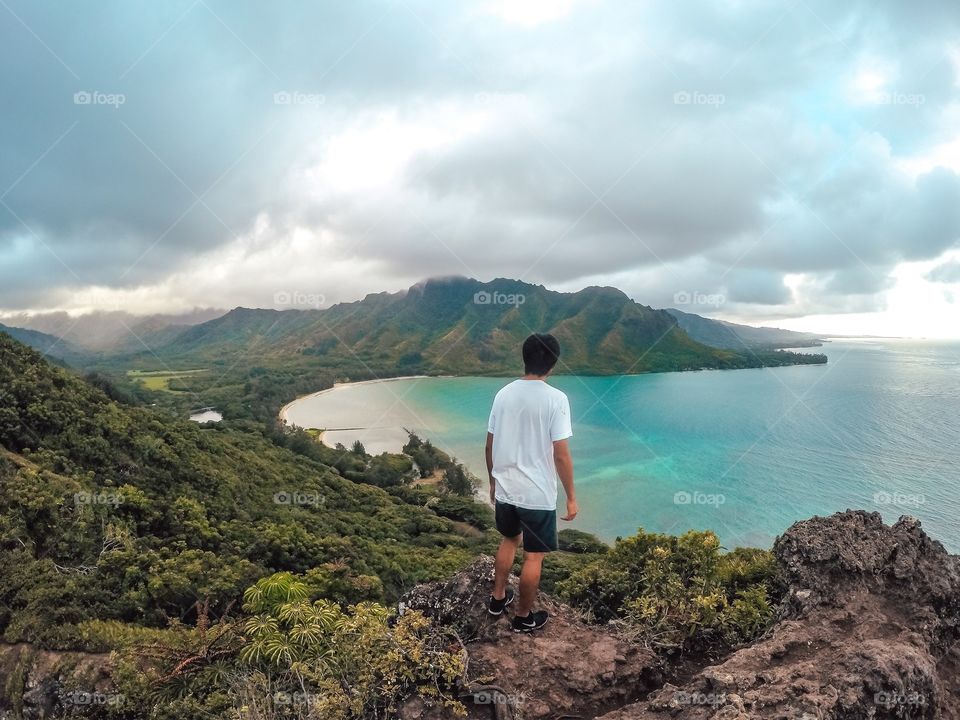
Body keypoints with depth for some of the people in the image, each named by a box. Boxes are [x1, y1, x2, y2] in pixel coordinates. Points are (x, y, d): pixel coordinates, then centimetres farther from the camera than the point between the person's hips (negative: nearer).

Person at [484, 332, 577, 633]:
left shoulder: (504, 394, -1)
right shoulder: (556, 399, -17)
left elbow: (490, 446, 5)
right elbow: (561, 455, -17)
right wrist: (571, 498, -7)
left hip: (505, 489, 5)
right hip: (538, 494, -5)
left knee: (509, 540, 28)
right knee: (534, 556, 12)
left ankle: (498, 598, 39)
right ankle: (524, 617, 26)